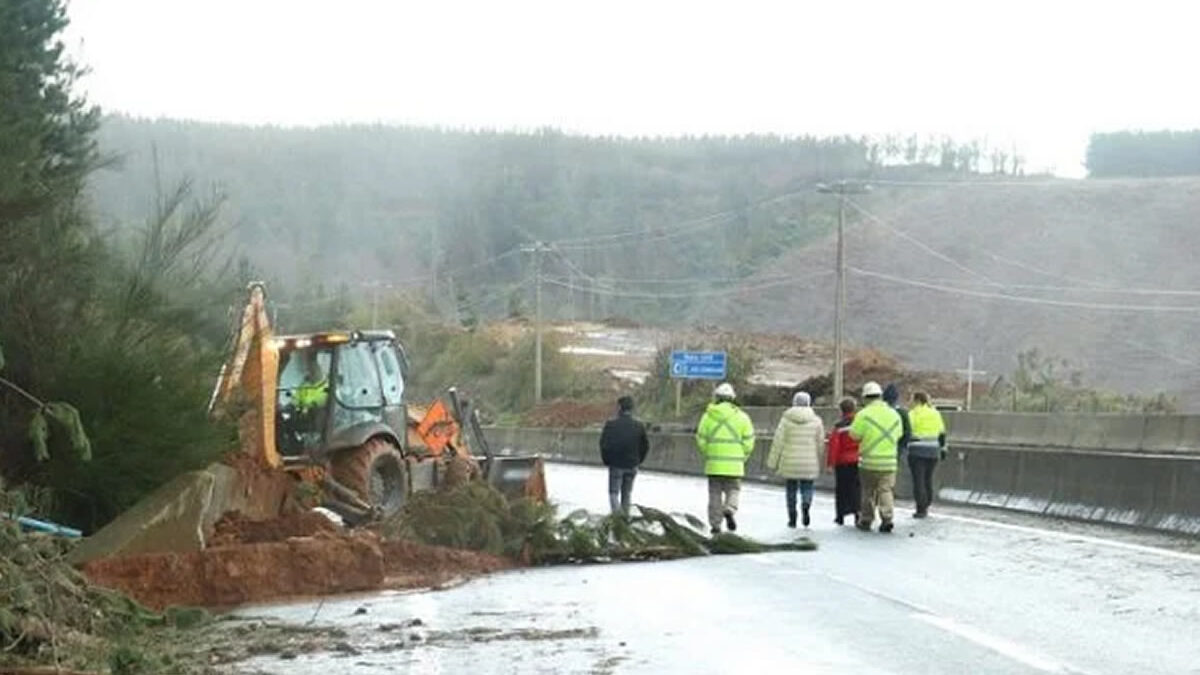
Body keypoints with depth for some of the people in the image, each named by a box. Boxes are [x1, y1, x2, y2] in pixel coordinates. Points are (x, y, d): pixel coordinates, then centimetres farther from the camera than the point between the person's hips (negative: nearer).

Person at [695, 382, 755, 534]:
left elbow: (701, 440, 1)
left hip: (714, 463, 1)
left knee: (715, 493, 9)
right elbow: (749, 441, -2)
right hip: (734, 464, -1)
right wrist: (742, 457, 12)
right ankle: (729, 510, -18)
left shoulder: (708, 416, 0)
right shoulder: (741, 417, -1)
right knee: (733, 490, 11)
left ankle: (715, 524, 9)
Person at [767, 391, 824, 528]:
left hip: (789, 463, 0)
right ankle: (806, 505, -20)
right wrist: (819, 463, 13)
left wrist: (773, 463, 3)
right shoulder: (816, 421, -1)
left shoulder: (786, 419, -4)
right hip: (809, 464, 0)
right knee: (807, 488, 10)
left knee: (791, 490, 12)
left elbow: (778, 442, -4)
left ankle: (792, 518, 13)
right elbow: (820, 443, 1)